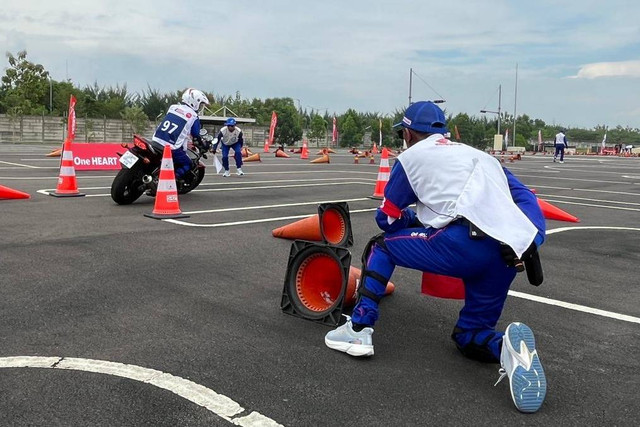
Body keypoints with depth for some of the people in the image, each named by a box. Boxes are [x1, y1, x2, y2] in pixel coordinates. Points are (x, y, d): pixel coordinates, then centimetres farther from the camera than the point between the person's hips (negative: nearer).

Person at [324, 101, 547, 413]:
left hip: (466, 243, -6)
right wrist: (531, 243, 15)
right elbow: (525, 199, 21)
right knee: (469, 336, 22)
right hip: (509, 256, 6)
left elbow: (387, 218, 22)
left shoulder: (412, 155, 17)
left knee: (381, 246, 19)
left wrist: (419, 218, 38)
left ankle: (359, 330, 8)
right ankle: (507, 347, -11)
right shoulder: (481, 156, 32)